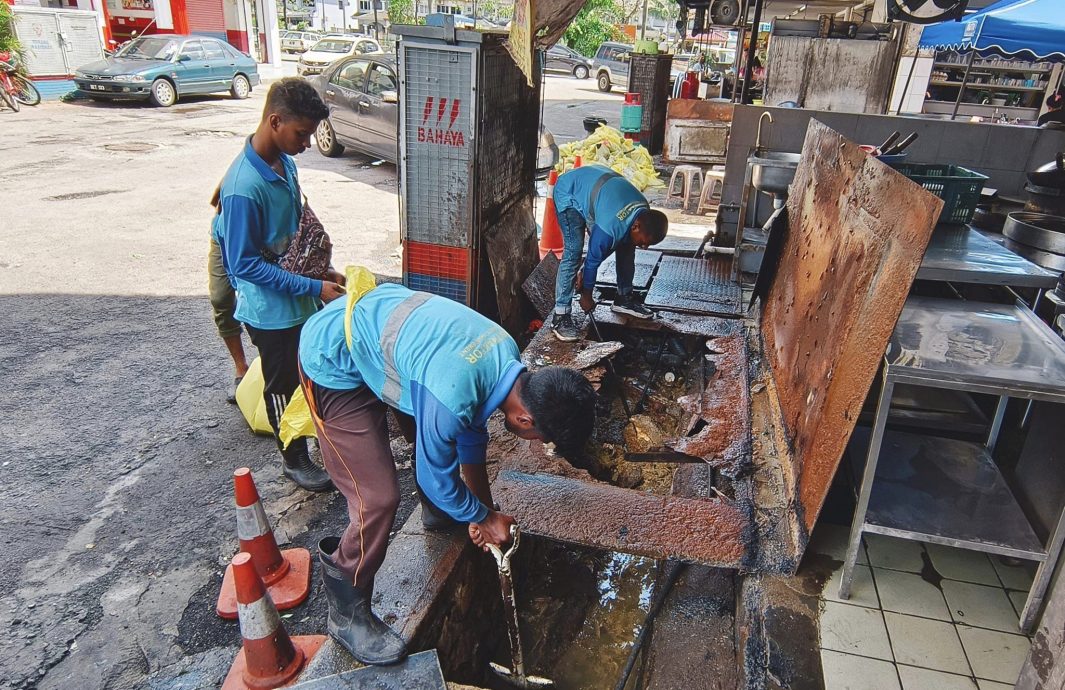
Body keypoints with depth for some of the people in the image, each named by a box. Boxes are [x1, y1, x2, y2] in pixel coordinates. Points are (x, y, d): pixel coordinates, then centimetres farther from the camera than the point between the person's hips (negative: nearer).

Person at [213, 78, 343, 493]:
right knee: (283, 383, 10)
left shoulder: (284, 161, -1)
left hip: (301, 295, 8)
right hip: (272, 308, -8)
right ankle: (294, 458, 30)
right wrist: (314, 287, -25)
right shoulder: (244, 187, -28)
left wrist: (321, 271, 8)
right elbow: (245, 264, -24)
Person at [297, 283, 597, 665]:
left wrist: (483, 507, 14)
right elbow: (436, 477, -16)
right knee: (378, 499, -12)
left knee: (457, 431, 19)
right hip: (333, 364, -8)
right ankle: (347, 614, 12)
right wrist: (485, 518, 1)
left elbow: (473, 435, 7)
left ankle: (438, 511, 47)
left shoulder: (507, 354, -10)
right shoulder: (450, 400, -36)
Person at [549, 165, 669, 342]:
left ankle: (624, 298, 18)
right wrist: (586, 296, -9)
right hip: (569, 193, -8)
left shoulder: (645, 212, -14)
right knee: (573, 252, -22)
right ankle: (560, 316, -17)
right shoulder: (610, 228, -39)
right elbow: (593, 260, -24)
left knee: (626, 245, 3)